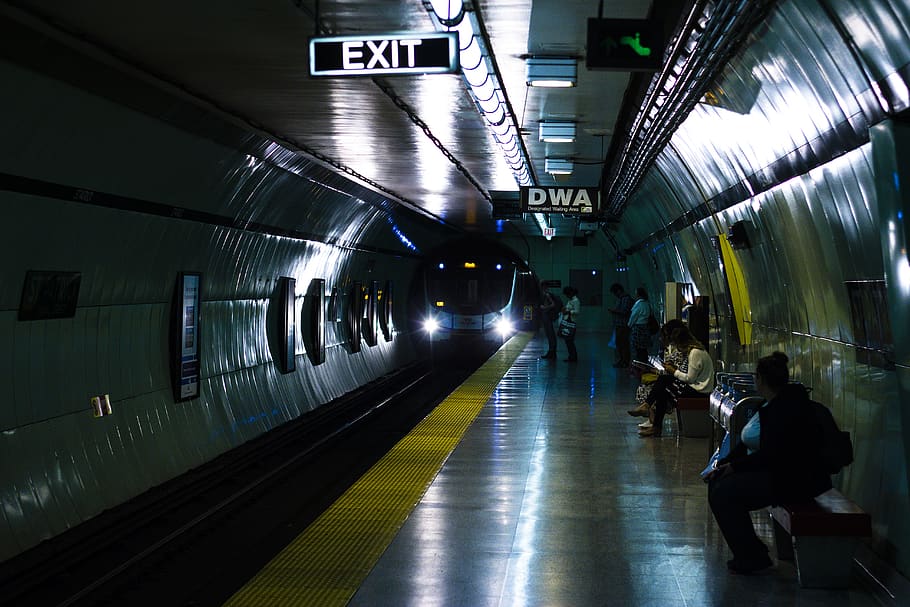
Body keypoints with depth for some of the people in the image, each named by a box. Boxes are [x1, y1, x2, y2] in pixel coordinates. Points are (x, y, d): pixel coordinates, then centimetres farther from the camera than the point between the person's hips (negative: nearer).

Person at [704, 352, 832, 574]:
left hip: (794, 480, -11)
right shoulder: (770, 405, 12)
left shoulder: (785, 408, -21)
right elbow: (748, 443, 14)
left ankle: (751, 557, -5)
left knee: (722, 493, -17)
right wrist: (722, 466, 4)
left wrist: (733, 466, -13)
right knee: (717, 484, 6)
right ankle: (751, 548, 13)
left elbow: (769, 455, -25)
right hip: (778, 472, 11)